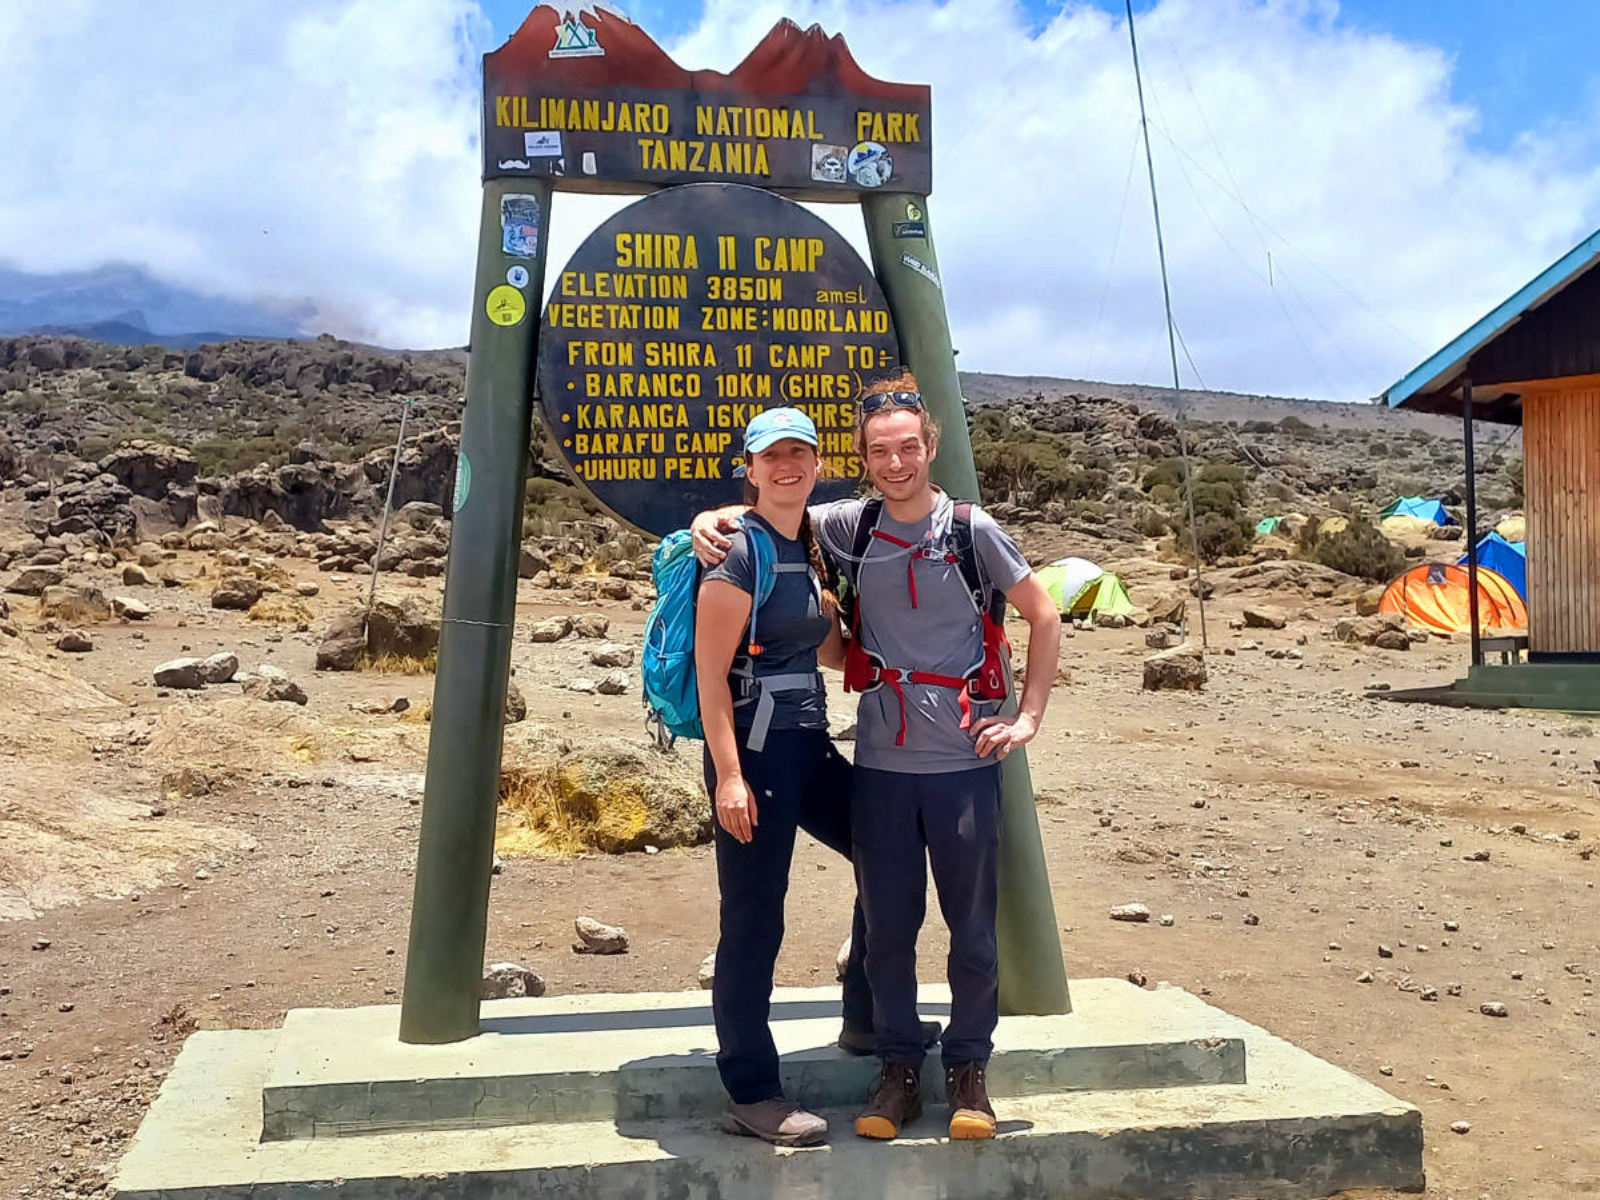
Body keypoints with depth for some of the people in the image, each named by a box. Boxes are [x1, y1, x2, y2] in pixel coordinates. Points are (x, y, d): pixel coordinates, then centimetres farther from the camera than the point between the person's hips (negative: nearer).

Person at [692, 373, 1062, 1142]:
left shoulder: (970, 528, -3)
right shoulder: (852, 526, 3)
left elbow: (1044, 619, 5)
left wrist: (1027, 717, 0)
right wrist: (711, 518, -5)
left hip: (964, 762, -2)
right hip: (881, 762, 2)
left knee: (972, 925, 6)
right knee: (887, 925, 8)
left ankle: (969, 1067, 23)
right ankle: (898, 1068, 24)